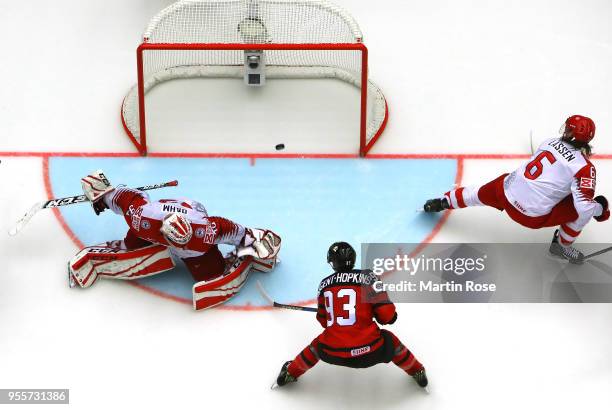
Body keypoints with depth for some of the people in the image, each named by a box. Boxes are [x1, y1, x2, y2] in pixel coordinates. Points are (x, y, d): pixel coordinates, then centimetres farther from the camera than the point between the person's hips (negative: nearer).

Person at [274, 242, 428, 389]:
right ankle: (417, 372, 41)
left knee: (319, 343, 35)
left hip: (333, 353, 3)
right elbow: (388, 316, -6)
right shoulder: (368, 278, -2)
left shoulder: (325, 284, 8)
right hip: (368, 351, -2)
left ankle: (290, 373, 46)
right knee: (390, 341, 28)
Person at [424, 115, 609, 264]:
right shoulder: (585, 167, -12)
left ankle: (442, 202, 50)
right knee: (582, 209, 4)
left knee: (479, 194, 35)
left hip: (507, 191, 6)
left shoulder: (551, 141, 6)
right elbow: (585, 207, -19)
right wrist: (600, 209, 2)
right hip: (532, 217, -6)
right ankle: (563, 246, 21)